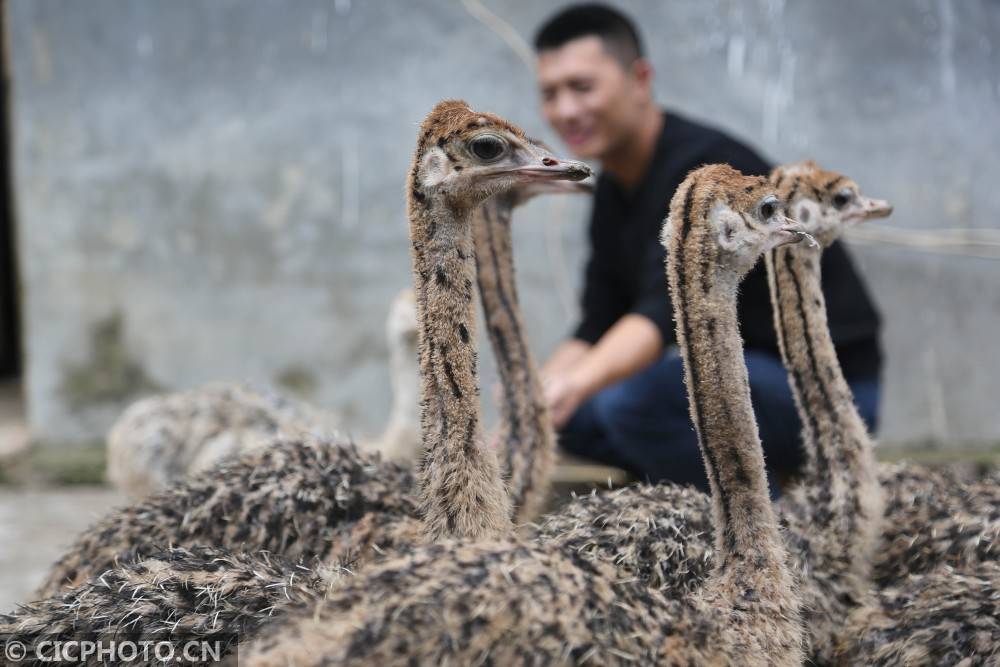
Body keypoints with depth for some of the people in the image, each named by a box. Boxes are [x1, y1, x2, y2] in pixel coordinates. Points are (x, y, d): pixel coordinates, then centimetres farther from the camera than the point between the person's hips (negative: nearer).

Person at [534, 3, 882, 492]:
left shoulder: (706, 168, -24)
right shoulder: (615, 190, 5)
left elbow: (666, 310, -40)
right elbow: (597, 327, 7)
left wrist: (574, 384, -56)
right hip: (741, 368, 9)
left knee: (636, 399, -31)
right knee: (569, 414, 4)